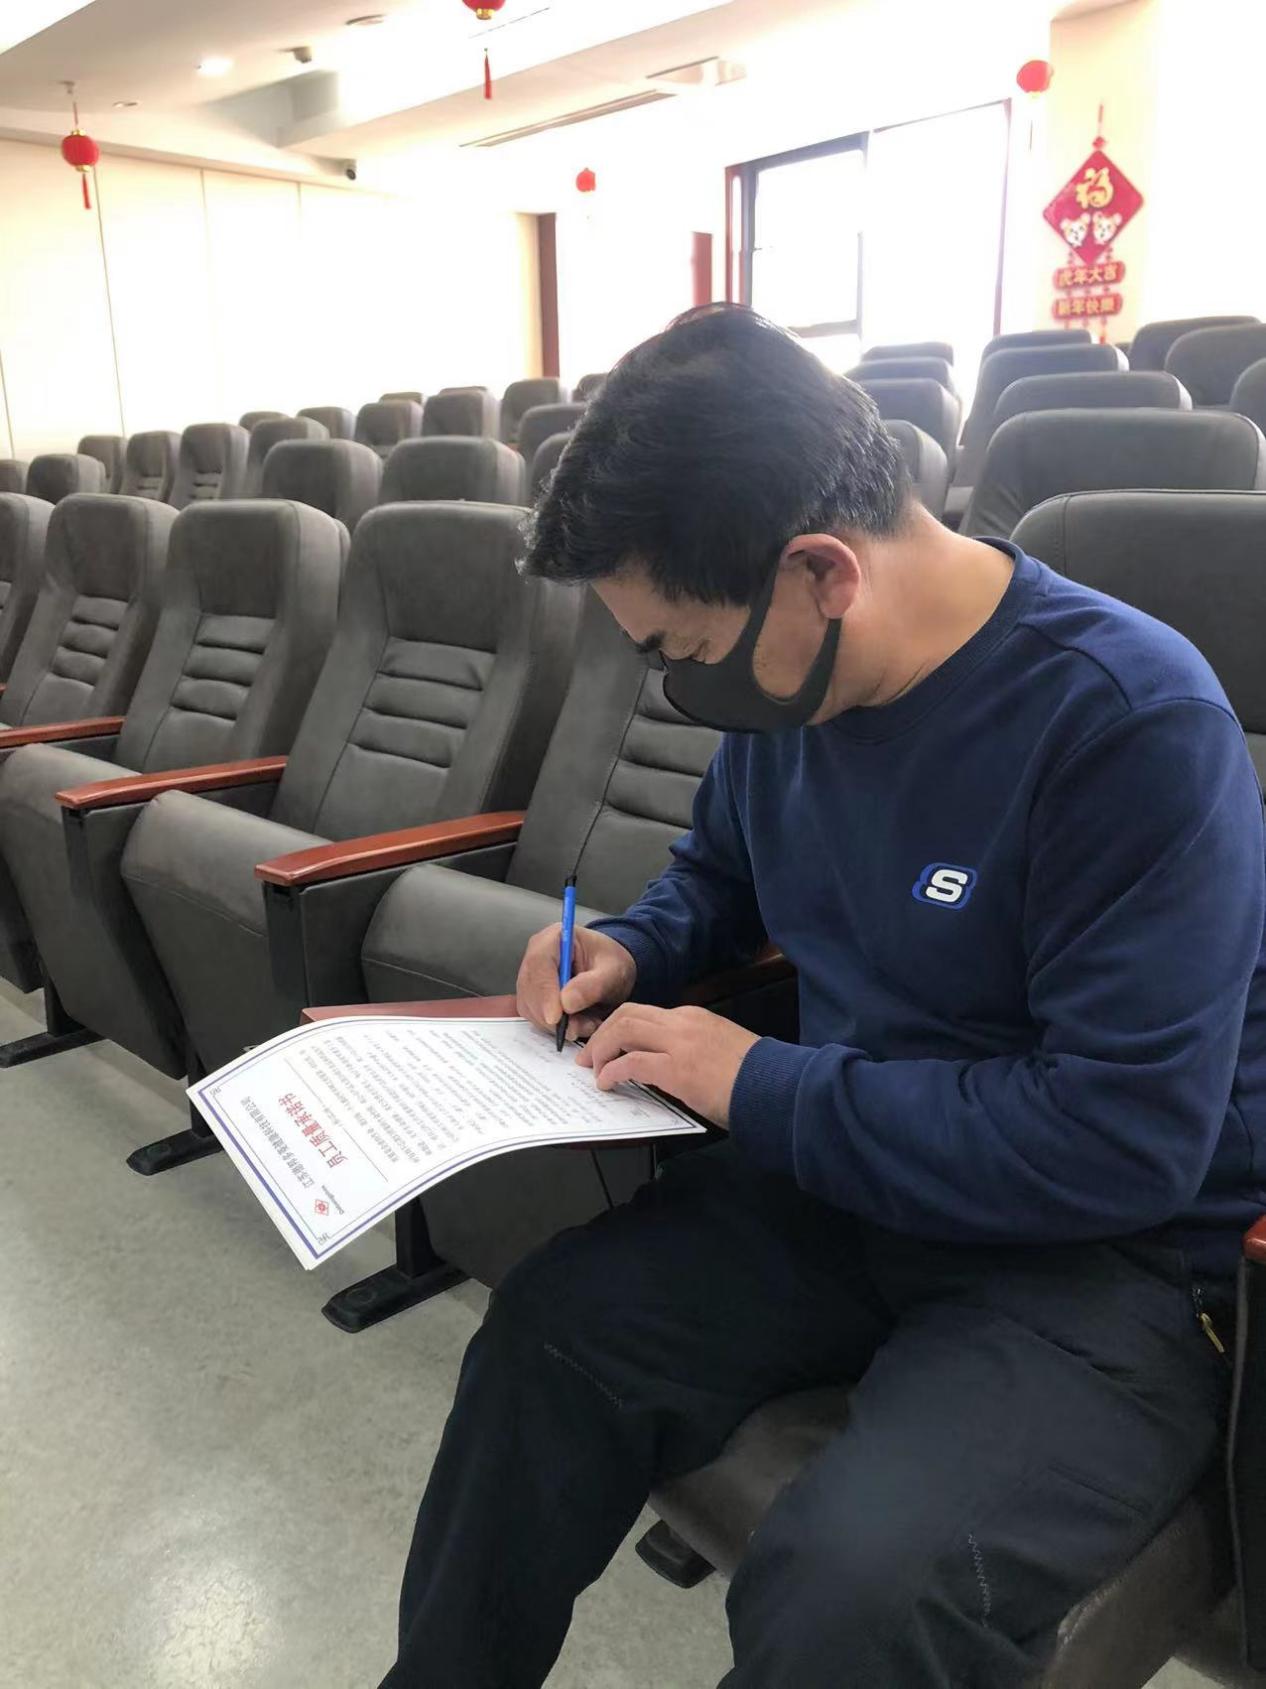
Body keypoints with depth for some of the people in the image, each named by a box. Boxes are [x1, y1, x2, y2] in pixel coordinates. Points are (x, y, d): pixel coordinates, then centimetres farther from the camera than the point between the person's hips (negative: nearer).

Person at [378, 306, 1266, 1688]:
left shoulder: (1134, 722, -23)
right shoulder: (786, 684, -1)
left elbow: (1123, 1141, -25)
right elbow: (721, 869, 20)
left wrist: (759, 1086, -21)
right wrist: (632, 952, -2)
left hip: (1109, 1254, -5)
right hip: (835, 1175, 6)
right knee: (553, 1327, -14)